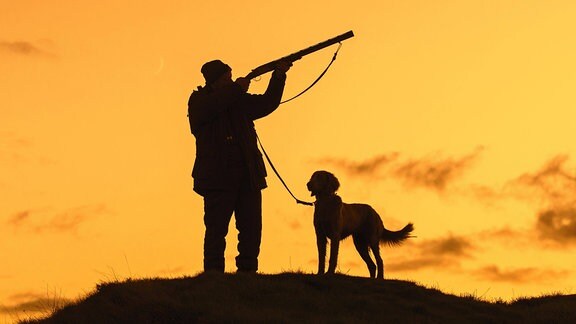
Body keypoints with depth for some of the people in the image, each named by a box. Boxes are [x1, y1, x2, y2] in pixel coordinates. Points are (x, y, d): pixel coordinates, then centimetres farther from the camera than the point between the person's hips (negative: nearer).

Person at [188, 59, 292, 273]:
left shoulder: (239, 101, 18)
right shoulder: (199, 100, 3)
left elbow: (268, 103, 16)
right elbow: (210, 108, -18)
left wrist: (279, 76, 3)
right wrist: (236, 88, -13)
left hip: (248, 176, 6)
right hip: (217, 177, -5)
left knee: (251, 227, 3)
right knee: (216, 228, -6)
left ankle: (247, 273, 6)